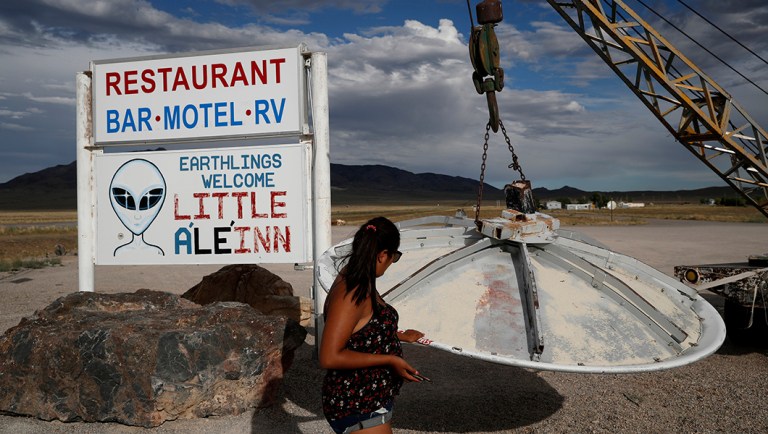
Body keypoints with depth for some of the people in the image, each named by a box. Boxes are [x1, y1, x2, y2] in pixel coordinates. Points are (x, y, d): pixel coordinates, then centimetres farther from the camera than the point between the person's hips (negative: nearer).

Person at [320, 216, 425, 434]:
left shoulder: (361, 285, 3)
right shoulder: (350, 294, -26)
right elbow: (330, 357, -29)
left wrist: (401, 336, 29)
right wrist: (390, 360, -24)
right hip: (356, 408, -10)